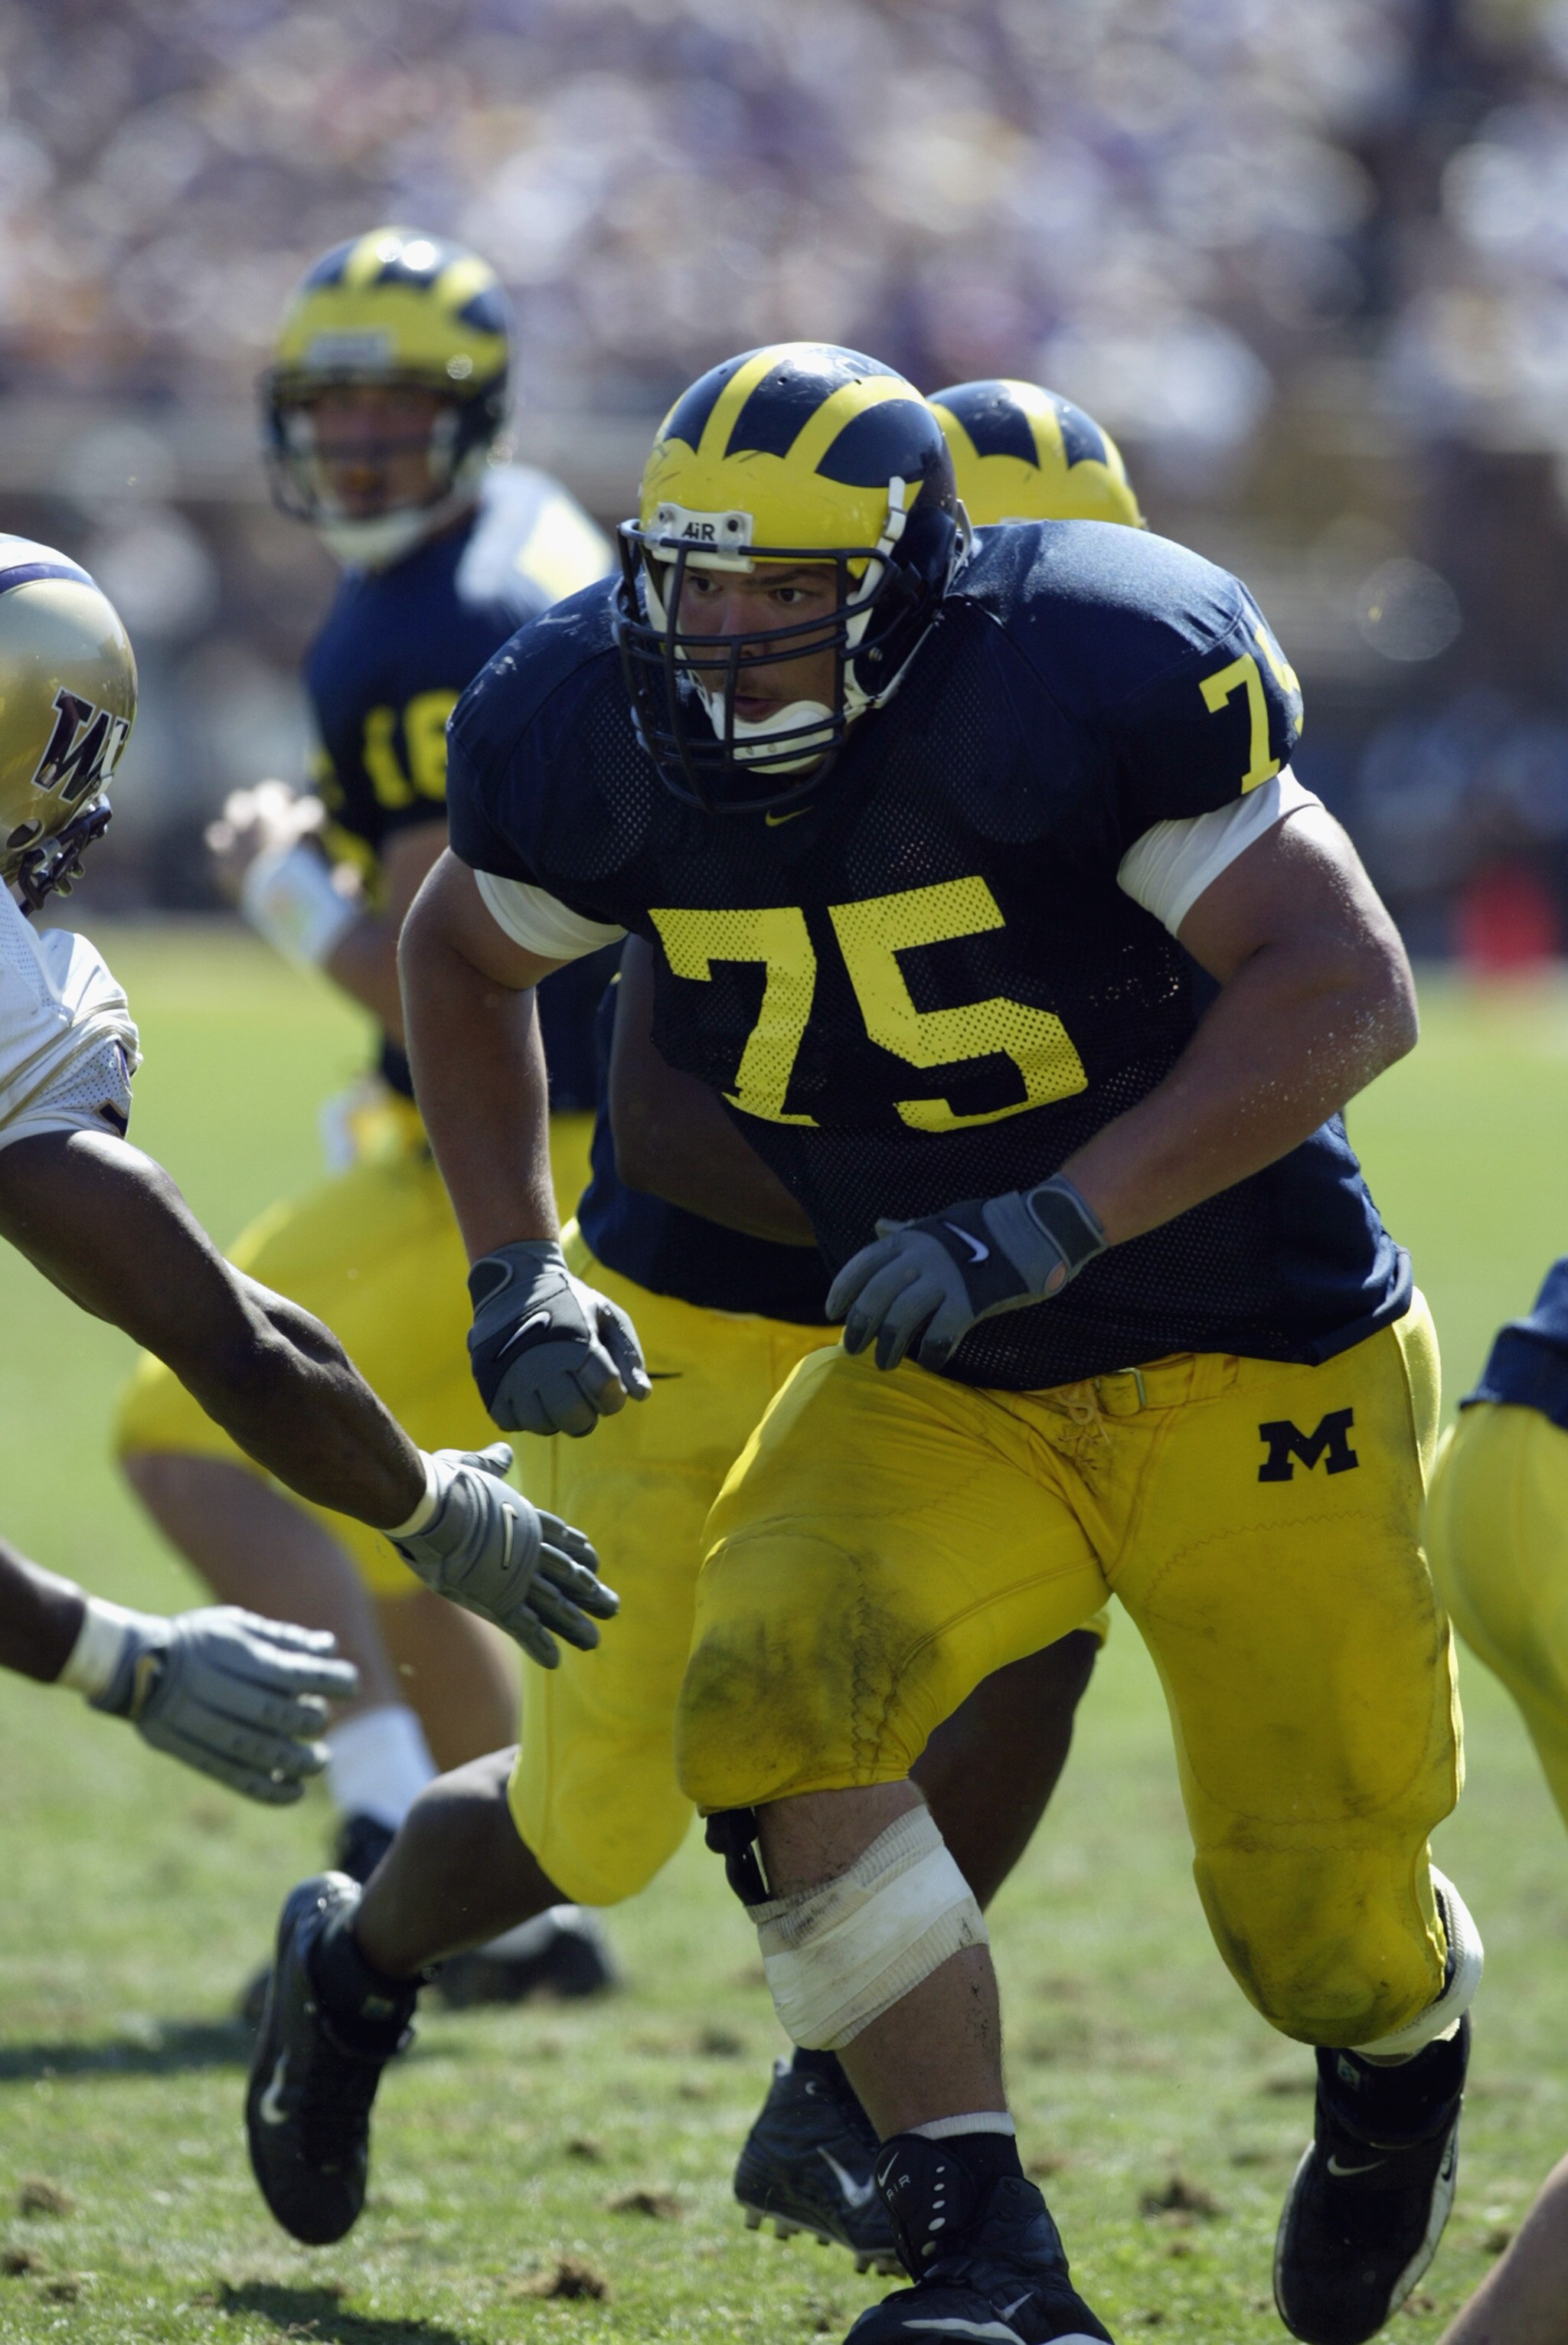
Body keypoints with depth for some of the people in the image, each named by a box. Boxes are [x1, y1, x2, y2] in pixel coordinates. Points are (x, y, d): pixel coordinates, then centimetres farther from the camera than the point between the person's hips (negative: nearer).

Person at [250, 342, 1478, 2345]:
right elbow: (464, 956, 12)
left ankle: (1400, 2055, 44)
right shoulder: (598, 734, -10)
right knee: (772, 1711, -24)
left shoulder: (1098, 674, -27)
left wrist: (1042, 1227, -36)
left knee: (1327, 1935, 4)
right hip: (946, 1395, 4)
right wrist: (515, 1272, 1)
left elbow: (1345, 991, -28)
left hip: (1253, 1375, -4)